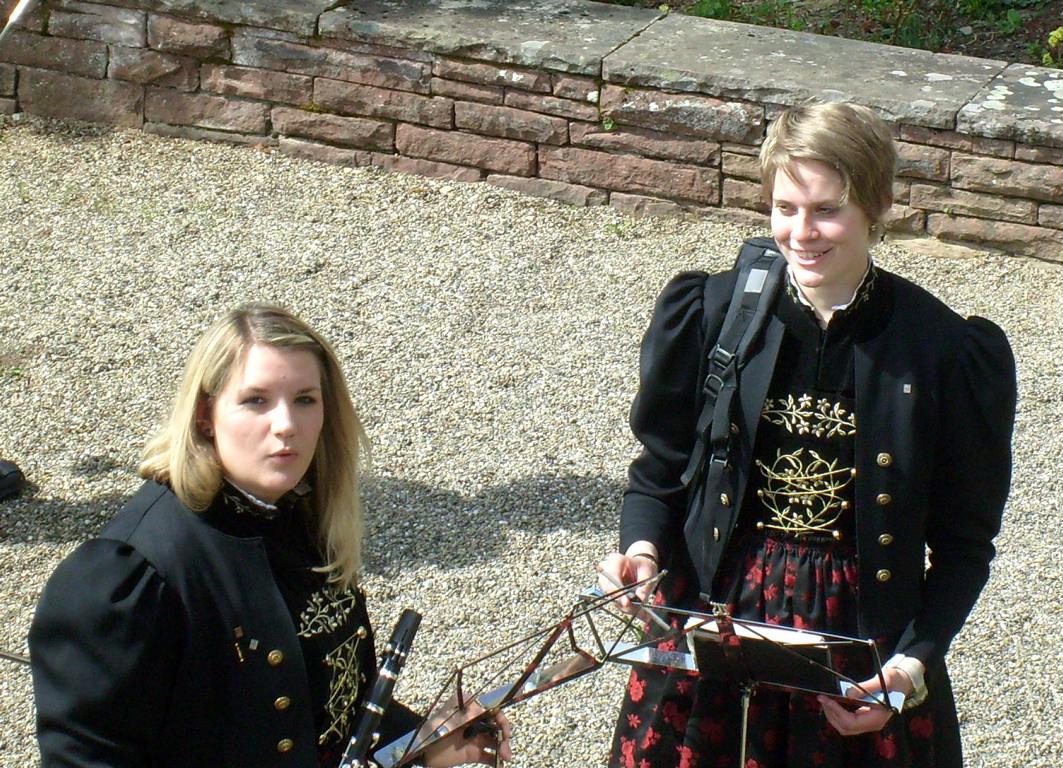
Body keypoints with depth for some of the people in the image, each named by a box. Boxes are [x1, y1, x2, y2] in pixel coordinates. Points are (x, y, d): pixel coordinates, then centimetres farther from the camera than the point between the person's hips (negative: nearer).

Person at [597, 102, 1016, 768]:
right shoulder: (706, 313, -4)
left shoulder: (948, 354, -9)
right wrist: (643, 549, -12)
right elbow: (659, 470, 8)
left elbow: (963, 543, -2)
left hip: (862, 636, -1)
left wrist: (916, 663, -14)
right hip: (711, 616, 2)